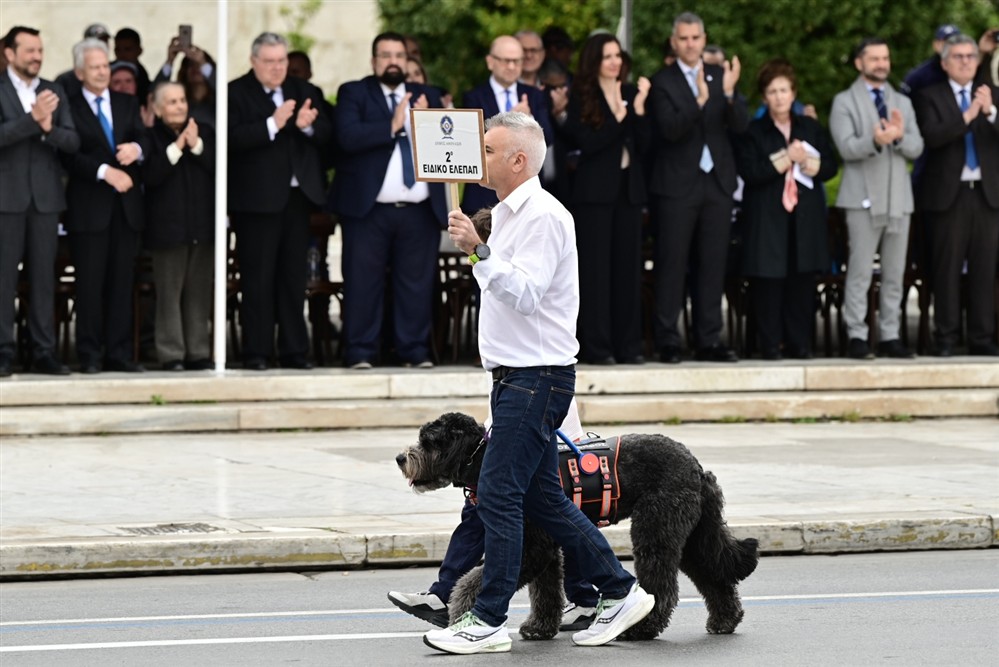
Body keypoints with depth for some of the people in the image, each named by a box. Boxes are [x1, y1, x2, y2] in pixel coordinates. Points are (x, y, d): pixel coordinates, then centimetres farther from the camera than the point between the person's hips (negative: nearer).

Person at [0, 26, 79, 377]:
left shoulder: (54, 92, 12)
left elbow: (72, 141, 4)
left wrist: (49, 128, -15)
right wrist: (33, 118, -23)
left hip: (45, 196, 4)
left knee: (44, 277, 4)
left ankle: (43, 351, 7)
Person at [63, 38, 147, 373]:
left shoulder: (128, 104, 15)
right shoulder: (70, 108, 0)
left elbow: (144, 140, 6)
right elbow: (71, 156, -8)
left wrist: (136, 149, -17)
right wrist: (105, 171, -19)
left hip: (126, 205, 4)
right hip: (89, 206, -4)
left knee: (122, 281, 4)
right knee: (90, 282, -3)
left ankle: (119, 354, 7)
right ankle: (89, 355, 2)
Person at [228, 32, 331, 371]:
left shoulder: (305, 92, 12)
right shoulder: (235, 93, -4)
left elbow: (326, 135, 4)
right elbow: (233, 138, -16)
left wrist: (308, 125, -16)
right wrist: (272, 124, -24)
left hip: (297, 196, 5)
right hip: (256, 199, -5)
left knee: (294, 276, 8)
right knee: (258, 277, -2)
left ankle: (294, 350, 13)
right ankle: (256, 352, 3)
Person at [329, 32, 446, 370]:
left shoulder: (427, 96, 16)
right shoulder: (353, 93, 5)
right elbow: (348, 136, -13)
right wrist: (391, 126, -17)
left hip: (420, 211, 3)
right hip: (369, 209, -3)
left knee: (417, 283, 3)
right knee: (363, 282, -2)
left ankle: (415, 350, 9)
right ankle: (360, 352, 3)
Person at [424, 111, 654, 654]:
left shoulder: (542, 216, -14)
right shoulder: (508, 213, 18)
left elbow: (525, 293, -24)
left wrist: (479, 252, -32)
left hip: (537, 376, -10)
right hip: (516, 376, 10)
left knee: (498, 493, -10)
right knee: (541, 498, 12)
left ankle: (489, 620, -6)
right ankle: (619, 592, 18)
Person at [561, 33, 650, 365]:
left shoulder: (631, 93, 9)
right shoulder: (581, 98, -1)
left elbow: (644, 144, 3)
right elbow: (587, 143, -12)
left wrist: (639, 109, -11)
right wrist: (619, 117, -17)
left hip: (628, 188, 4)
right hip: (594, 190, -4)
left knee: (628, 266, 4)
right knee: (595, 267, -3)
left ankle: (627, 345, 8)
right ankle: (595, 346, -1)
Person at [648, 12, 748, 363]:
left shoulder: (721, 76, 8)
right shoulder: (662, 82, -4)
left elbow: (740, 125, -2)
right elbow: (670, 129, -16)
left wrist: (729, 94, -21)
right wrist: (699, 101, -30)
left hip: (717, 182, 4)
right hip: (678, 185, -4)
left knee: (712, 264, 6)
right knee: (672, 264, -2)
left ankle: (709, 341, 10)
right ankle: (668, 342, 0)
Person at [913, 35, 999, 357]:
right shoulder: (930, 97, 5)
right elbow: (931, 136, -12)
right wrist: (967, 116, -20)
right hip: (949, 194, -3)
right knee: (948, 267, -3)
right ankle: (945, 338, 1)